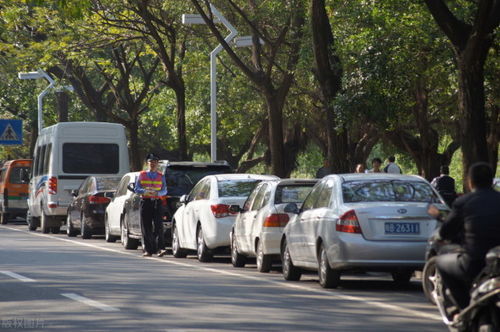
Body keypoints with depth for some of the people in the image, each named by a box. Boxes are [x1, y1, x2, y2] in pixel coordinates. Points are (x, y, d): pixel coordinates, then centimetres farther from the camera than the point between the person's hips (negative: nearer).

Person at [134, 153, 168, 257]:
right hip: (145, 201, 0)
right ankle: (148, 250, 4)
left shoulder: (161, 176, 12)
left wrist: (157, 192, -13)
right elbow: (136, 189, 6)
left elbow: (164, 190, 8)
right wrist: (145, 191, -14)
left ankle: (160, 249, -21)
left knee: (158, 225, -13)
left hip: (157, 202, 0)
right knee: (146, 227, -1)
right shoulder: (142, 175, 10)